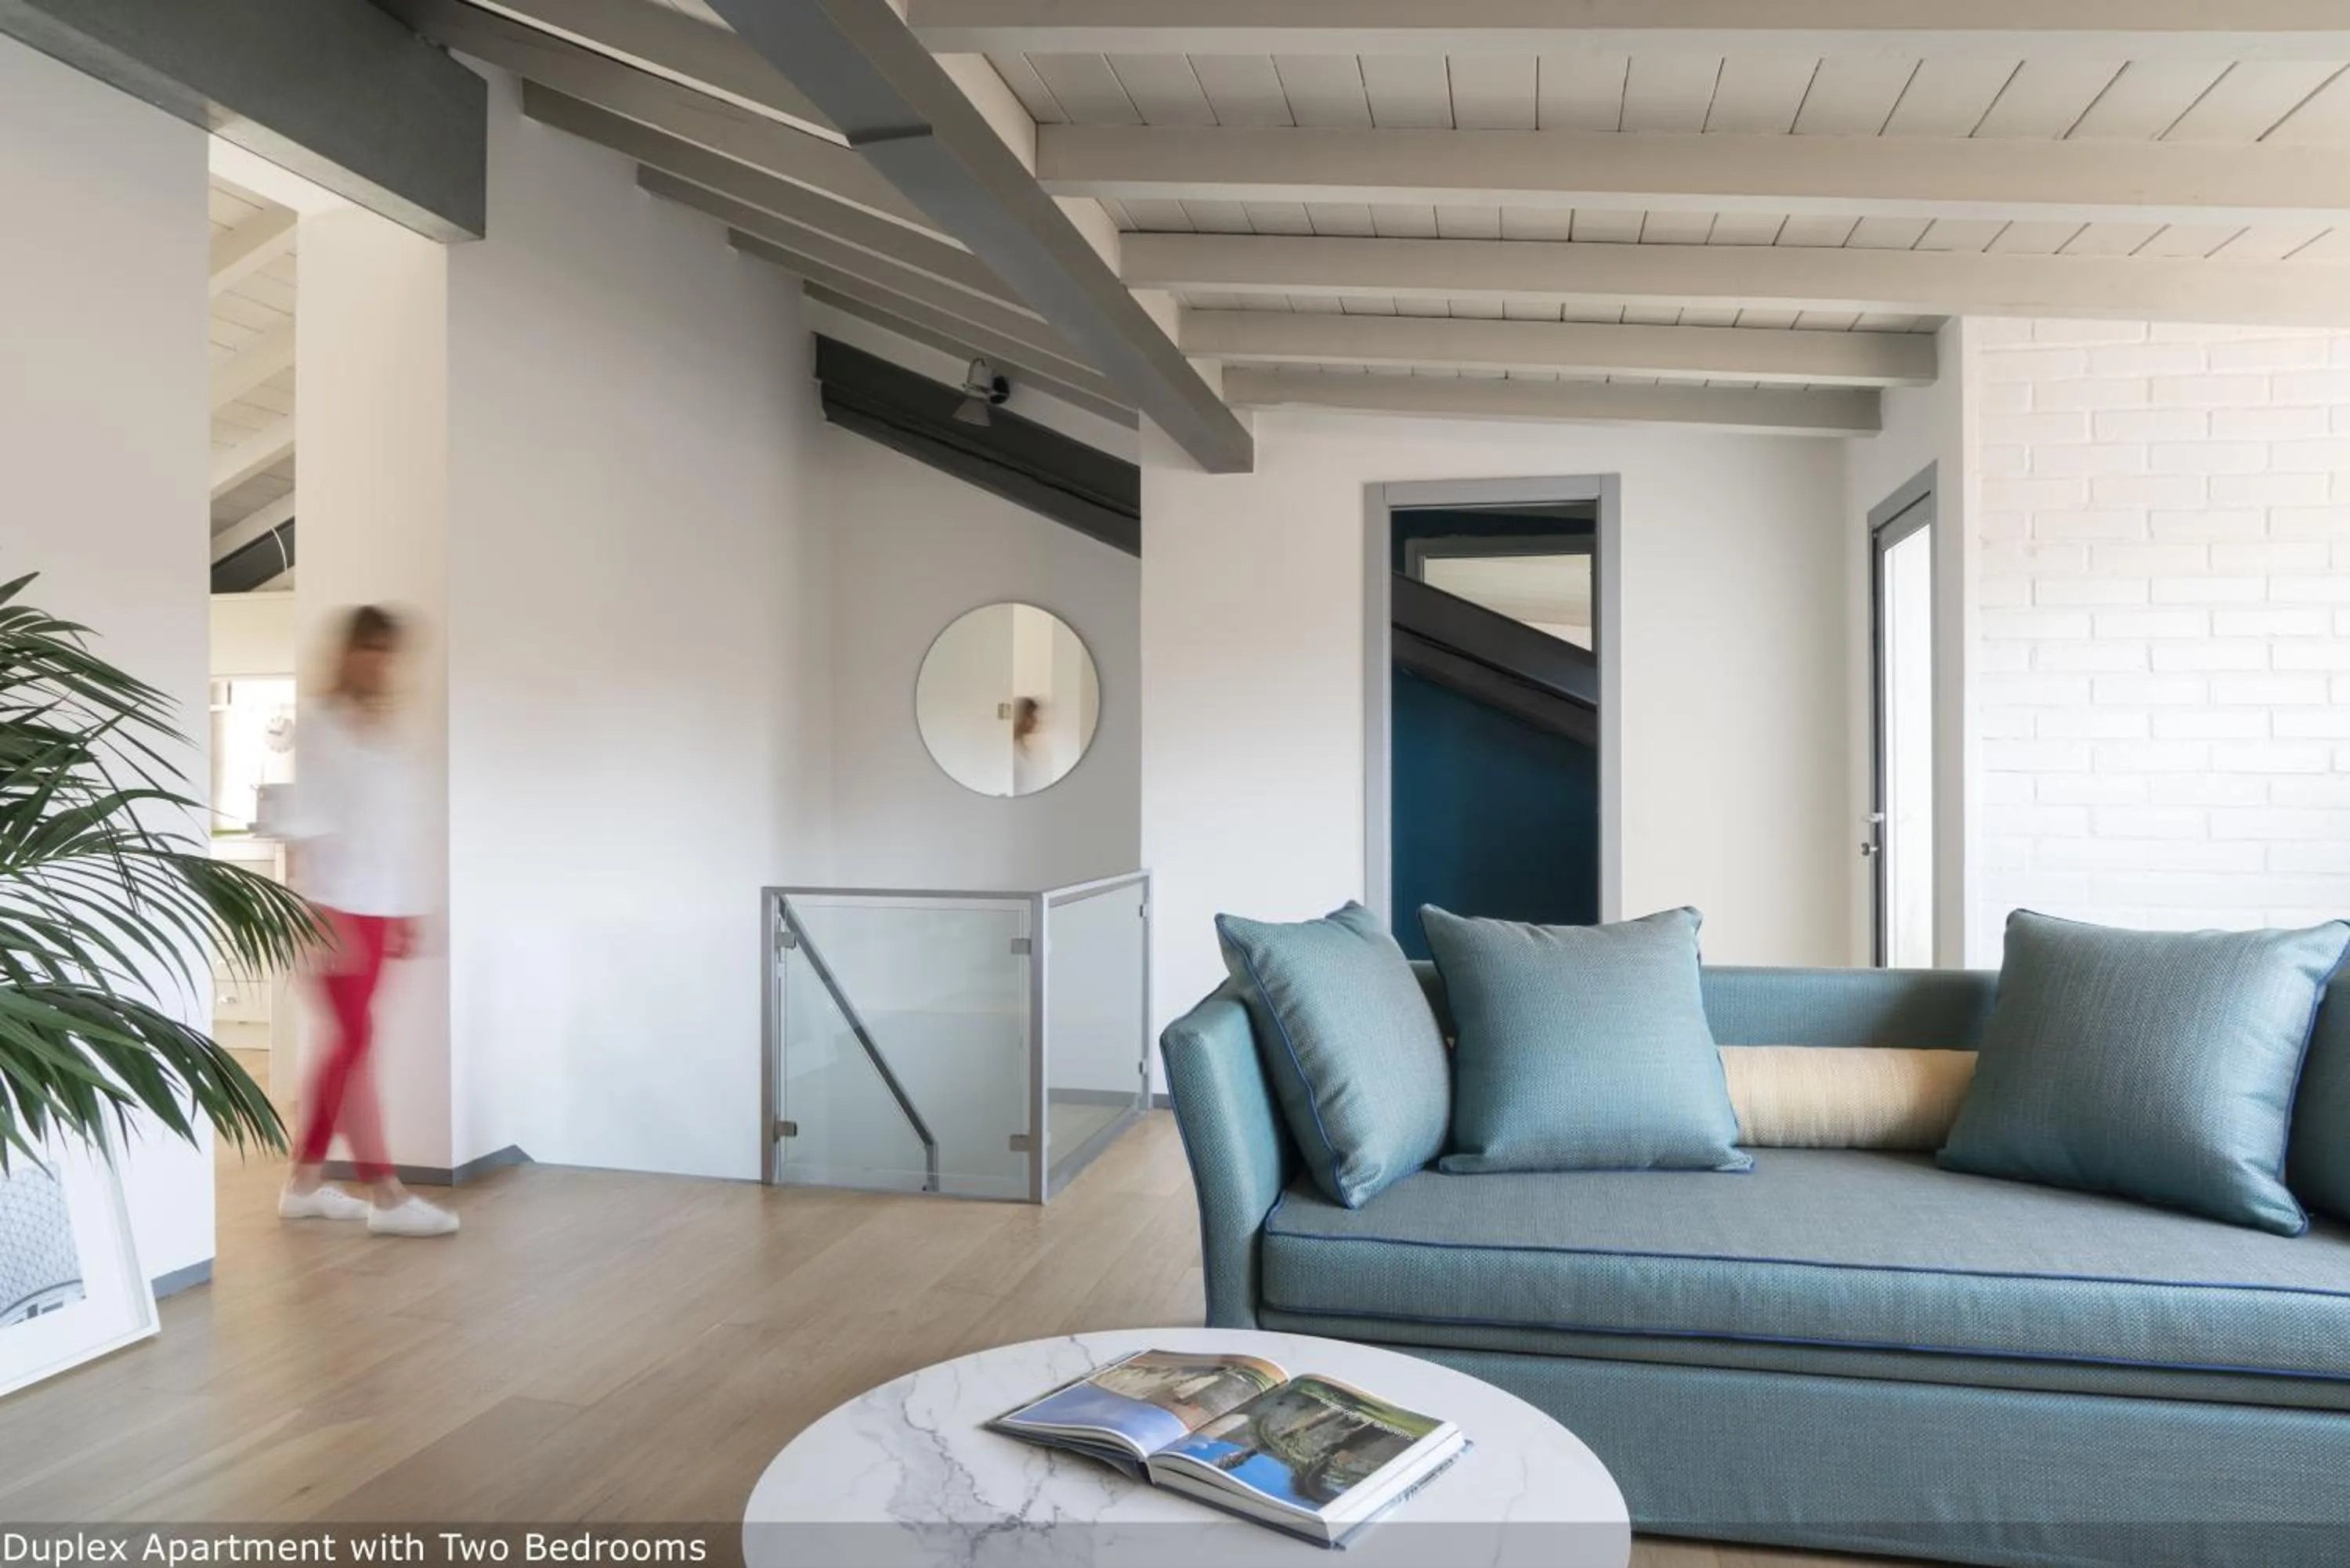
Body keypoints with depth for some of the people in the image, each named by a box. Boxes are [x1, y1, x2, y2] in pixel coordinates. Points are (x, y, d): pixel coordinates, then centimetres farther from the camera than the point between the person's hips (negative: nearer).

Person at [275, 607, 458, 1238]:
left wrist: (406, 912, 14)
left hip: (378, 907, 7)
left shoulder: (387, 732, 14)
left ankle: (306, 1181, 21)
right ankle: (387, 1196, -3)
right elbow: (307, 827, -12)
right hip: (336, 905, -7)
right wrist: (323, 914, -18)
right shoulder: (319, 727, -7)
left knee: (346, 1042, 11)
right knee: (358, 1039, -6)